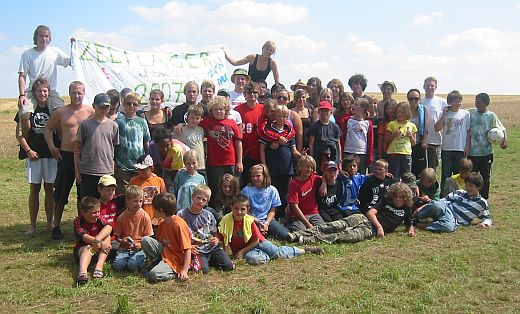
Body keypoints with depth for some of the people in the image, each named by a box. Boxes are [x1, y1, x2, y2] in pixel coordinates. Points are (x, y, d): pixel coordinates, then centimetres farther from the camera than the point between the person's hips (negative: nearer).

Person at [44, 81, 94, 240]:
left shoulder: (91, 111, 0)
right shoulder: (61, 112, 2)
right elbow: (48, 129, 13)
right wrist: (52, 146, 2)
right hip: (66, 155, 0)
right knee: (61, 192, 5)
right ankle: (56, 226, 17)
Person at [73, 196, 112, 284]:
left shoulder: (98, 219, -2)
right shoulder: (78, 221, -10)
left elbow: (109, 227, -25)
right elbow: (84, 237, -26)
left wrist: (97, 240, -42)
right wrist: (100, 243, -39)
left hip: (99, 251, 3)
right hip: (82, 249, -3)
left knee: (107, 236, -22)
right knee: (88, 248, -36)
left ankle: (99, 266, -36)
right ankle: (82, 272, -64)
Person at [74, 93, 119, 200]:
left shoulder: (113, 126, 7)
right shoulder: (85, 124, 1)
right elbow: (77, 149, 4)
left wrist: (114, 169, 6)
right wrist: (77, 170, 1)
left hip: (107, 172, 2)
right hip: (87, 172, -1)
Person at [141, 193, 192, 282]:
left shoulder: (179, 224, -20)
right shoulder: (162, 223, 7)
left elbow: (187, 250, -22)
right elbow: (158, 241, 19)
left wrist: (184, 271, -26)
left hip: (176, 261, -8)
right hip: (164, 253, 8)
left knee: (154, 275, -30)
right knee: (145, 240, -10)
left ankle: (176, 273, -5)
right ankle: (157, 264, 2)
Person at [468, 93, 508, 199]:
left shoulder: (491, 116, -2)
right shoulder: (470, 112, 2)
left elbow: (502, 129, -1)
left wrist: (505, 139, -19)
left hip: (486, 152, -1)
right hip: (472, 152, 1)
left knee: (485, 177, 8)